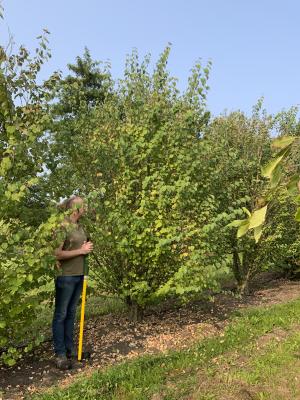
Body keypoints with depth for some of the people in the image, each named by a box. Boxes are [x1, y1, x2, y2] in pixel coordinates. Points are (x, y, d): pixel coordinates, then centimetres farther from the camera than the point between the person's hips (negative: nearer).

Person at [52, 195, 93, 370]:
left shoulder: (80, 227, 9)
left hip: (79, 275, 7)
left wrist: (88, 248, 7)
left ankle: (70, 348, 27)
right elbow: (58, 254, -19)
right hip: (66, 276, -7)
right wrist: (81, 251, -15)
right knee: (61, 315, 4)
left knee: (71, 313, 16)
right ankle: (60, 354, 12)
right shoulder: (62, 227, -14)